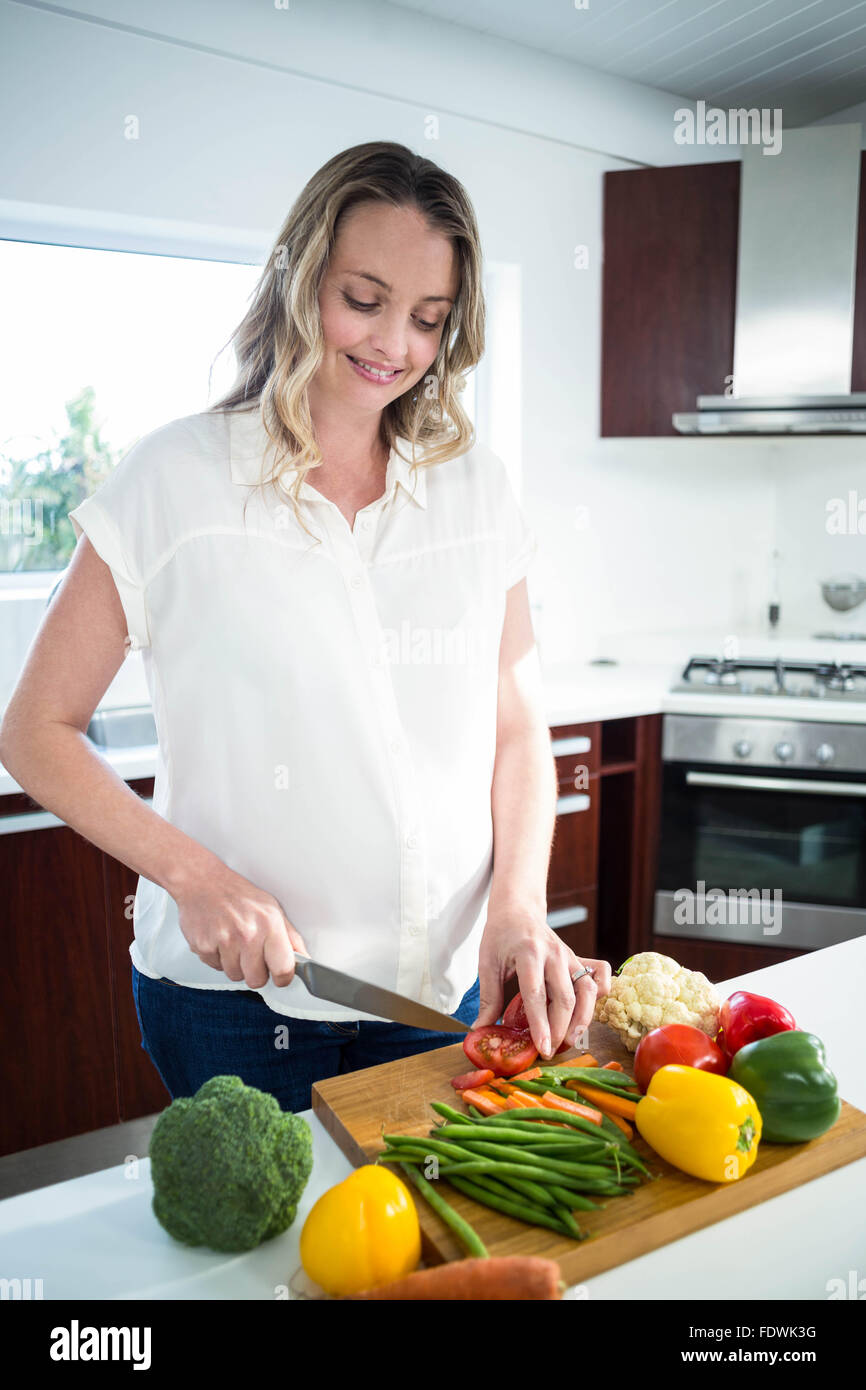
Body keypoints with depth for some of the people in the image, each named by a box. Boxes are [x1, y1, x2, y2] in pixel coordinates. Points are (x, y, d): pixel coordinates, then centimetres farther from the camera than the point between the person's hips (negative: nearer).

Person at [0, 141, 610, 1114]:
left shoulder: (477, 488, 3)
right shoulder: (175, 479, -7)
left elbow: (517, 729, 6)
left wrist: (519, 905, -9)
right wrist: (194, 876, -16)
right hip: (235, 998, -3)